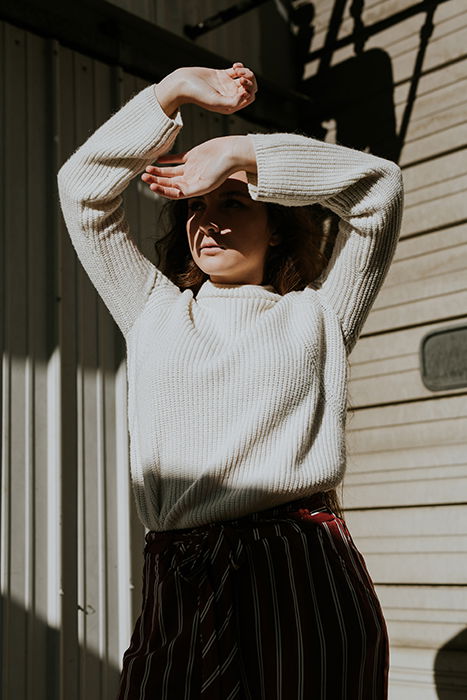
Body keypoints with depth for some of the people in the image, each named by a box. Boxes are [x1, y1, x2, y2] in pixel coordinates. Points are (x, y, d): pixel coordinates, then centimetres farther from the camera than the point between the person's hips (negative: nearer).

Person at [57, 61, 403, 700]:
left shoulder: (315, 315, 14)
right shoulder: (154, 312, 21)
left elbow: (379, 185, 6)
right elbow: (82, 189, 17)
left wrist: (241, 154, 6)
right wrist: (175, 90, 11)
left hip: (306, 576, -1)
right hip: (180, 582, 2)